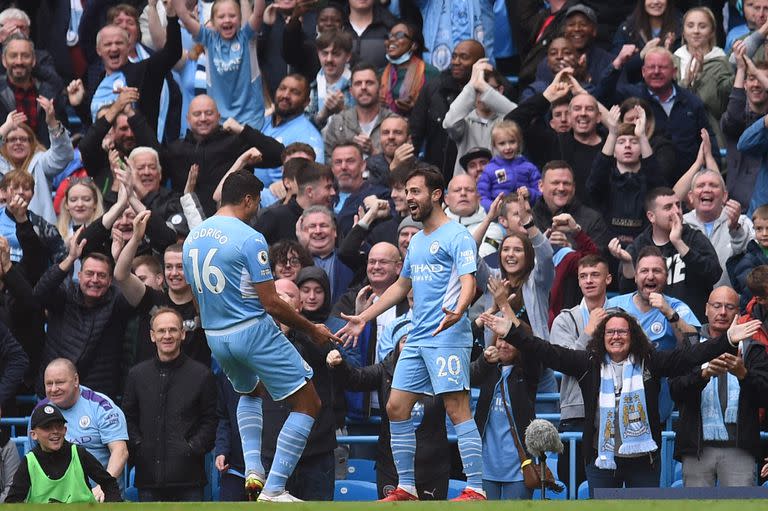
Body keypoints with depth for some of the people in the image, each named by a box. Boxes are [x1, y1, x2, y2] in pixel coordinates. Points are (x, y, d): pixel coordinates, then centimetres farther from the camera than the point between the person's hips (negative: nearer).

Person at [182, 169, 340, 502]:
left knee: (250, 391, 35)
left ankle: (253, 470, 16)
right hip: (253, 331, -8)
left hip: (215, 337, 8)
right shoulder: (249, 239, -15)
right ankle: (273, 490, -4)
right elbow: (271, 303, -15)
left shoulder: (192, 239, 7)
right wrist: (312, 330, -4)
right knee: (307, 404, 1)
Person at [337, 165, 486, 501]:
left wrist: (457, 310, -37)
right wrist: (363, 318, 31)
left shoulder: (457, 236, -6)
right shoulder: (416, 241, 21)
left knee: (457, 410, -13)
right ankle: (406, 488, 13)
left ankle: (476, 490, -13)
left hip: (447, 337, -9)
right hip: (417, 339, 9)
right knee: (396, 408, 6)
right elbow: (401, 286, 31)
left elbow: (468, 281, -17)